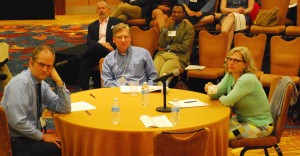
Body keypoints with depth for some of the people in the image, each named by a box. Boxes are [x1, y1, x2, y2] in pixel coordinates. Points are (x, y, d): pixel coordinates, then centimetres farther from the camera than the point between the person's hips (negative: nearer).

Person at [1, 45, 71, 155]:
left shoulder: (43, 85, 3)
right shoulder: (20, 83, -21)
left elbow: (64, 109, 1)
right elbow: (17, 121, -27)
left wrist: (59, 82, -9)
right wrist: (42, 136, -16)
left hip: (30, 136, 8)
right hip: (16, 142, -8)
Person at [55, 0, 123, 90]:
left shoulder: (117, 22, 13)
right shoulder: (92, 26, 22)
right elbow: (89, 42, 7)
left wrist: (109, 44, -17)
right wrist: (101, 44, -15)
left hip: (110, 51, -3)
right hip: (96, 52, 3)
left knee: (97, 48, -37)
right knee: (85, 62, -32)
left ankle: (70, 61, -28)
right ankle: (84, 89, -37)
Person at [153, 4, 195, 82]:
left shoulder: (189, 28, 4)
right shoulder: (168, 25, 17)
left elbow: (184, 47, -6)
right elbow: (161, 44, 5)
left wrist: (167, 47, 1)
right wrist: (166, 27, -4)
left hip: (179, 57, -3)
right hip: (163, 54, 4)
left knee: (164, 72, -35)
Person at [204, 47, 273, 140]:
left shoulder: (247, 80, -26)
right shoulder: (230, 75, 1)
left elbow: (227, 101, -27)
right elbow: (216, 94, -2)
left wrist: (221, 97, -5)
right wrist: (211, 89, -24)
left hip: (259, 125, -8)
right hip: (243, 119, 8)